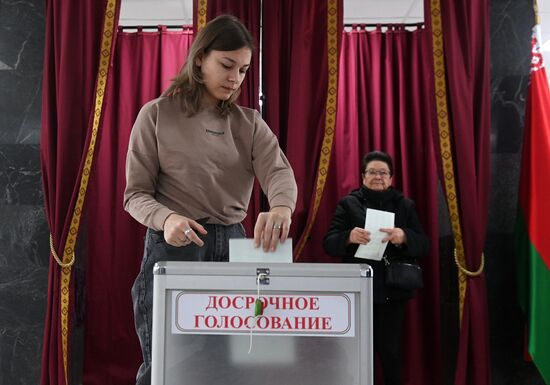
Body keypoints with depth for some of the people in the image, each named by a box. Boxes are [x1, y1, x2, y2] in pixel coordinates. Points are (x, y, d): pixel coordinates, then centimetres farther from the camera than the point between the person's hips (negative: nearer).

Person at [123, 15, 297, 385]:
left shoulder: (249, 122, 9)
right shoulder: (157, 114, -1)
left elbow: (279, 171, -10)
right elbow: (136, 194, -3)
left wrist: (281, 207, -34)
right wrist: (166, 219, -26)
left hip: (232, 244, 4)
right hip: (173, 247, -3)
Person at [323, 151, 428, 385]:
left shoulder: (405, 205, 10)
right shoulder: (348, 204, 4)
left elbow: (423, 245, 2)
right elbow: (328, 244, -2)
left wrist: (404, 237, -20)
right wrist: (348, 237, -24)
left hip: (392, 291, 1)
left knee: (390, 351, 3)